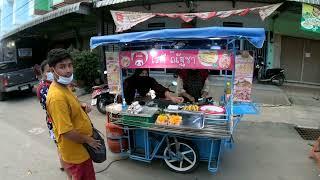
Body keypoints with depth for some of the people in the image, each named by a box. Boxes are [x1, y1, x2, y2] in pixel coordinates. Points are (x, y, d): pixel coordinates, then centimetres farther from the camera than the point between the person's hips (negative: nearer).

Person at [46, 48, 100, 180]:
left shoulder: (64, 87, 1)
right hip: (75, 151, -9)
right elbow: (66, 131, -29)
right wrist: (88, 140, -15)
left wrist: (81, 107, -2)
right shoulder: (57, 96, -29)